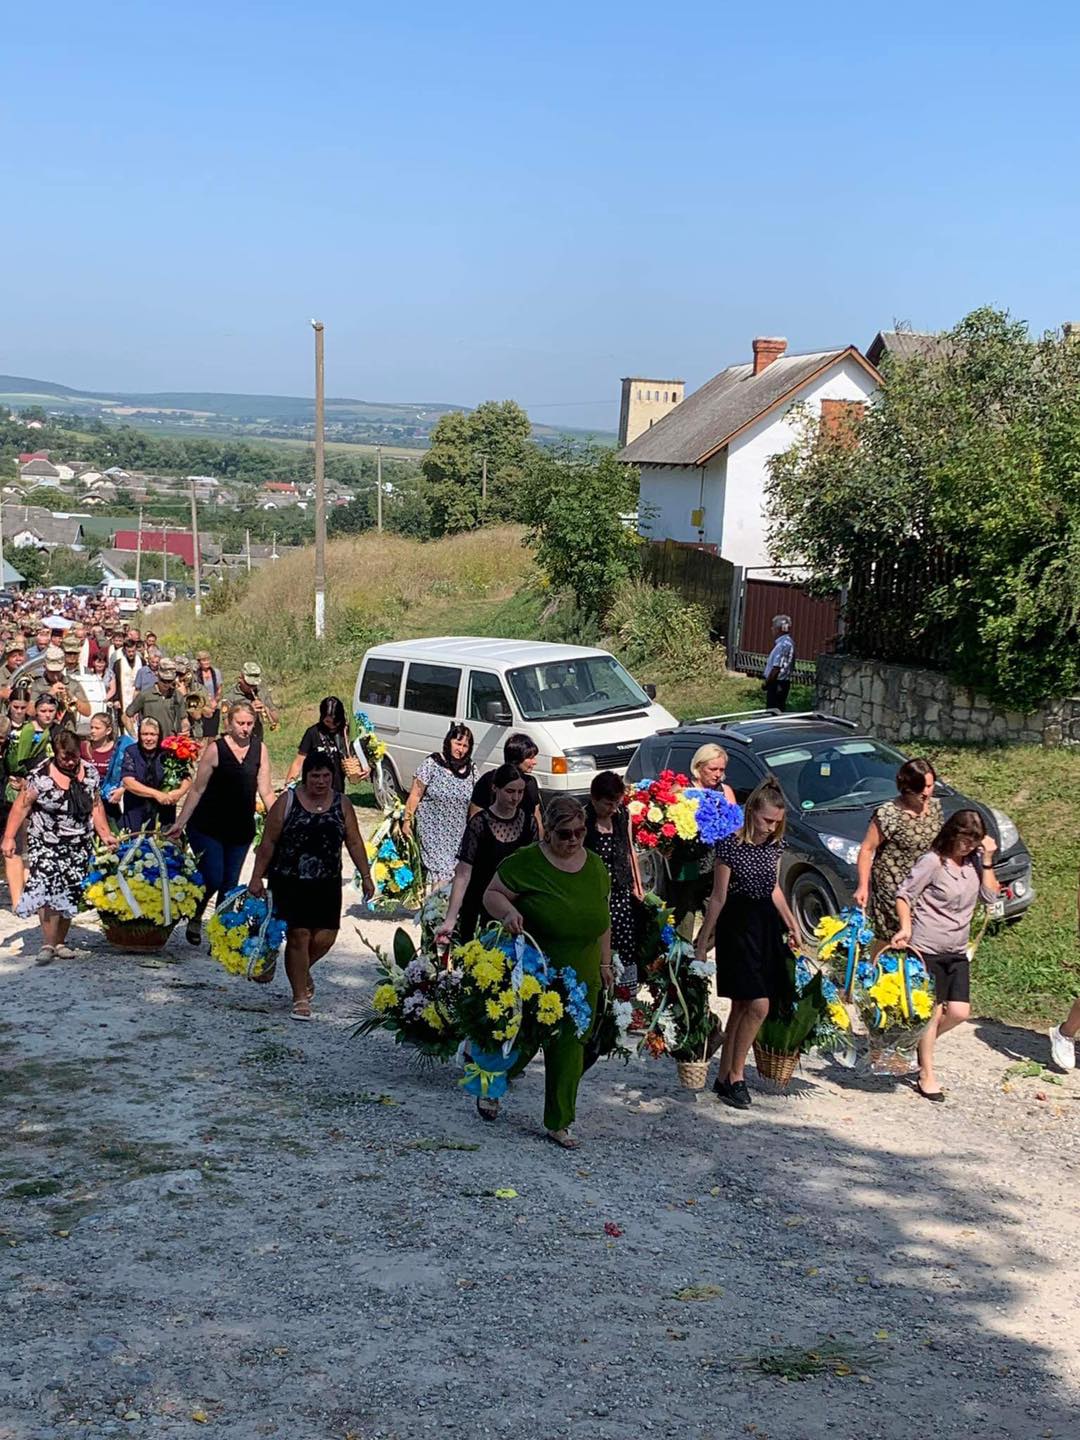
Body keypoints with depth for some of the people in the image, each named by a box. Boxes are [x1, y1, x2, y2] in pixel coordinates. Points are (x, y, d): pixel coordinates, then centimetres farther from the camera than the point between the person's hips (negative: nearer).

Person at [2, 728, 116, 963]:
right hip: (46, 844, -4)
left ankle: (60, 942, 16)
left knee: (70, 895, 4)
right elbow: (21, 807, -8)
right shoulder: (41, 777, -11)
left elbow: (96, 806, 12)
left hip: (78, 846, 4)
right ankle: (48, 944, -14)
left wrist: (105, 834, 5)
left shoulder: (89, 772, 3)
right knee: (47, 889, -17)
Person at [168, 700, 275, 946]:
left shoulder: (260, 750, 2)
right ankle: (195, 918, 17)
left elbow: (266, 791, 5)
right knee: (212, 879, -10)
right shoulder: (215, 750, -8)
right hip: (208, 826, -4)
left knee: (230, 885, 8)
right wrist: (180, 823, -5)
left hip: (242, 829, 4)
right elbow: (197, 790, -3)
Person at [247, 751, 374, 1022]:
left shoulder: (341, 804, 5)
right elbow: (268, 842, -1)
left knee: (325, 936, -2)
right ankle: (300, 997, 6)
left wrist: (365, 875, 4)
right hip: (289, 882, -3)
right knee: (298, 935, -6)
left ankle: (302, 971, 31)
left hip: (327, 883, 3)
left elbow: (354, 842, 9)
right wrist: (257, 877, -4)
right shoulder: (287, 802, -2)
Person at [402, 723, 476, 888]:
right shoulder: (432, 764, -7)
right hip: (432, 829, -4)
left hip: (456, 834, 4)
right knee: (441, 868, -12)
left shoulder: (471, 769, 5)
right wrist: (407, 819, -8)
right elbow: (415, 794, -6)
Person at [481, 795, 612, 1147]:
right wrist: (507, 911, -26)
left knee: (570, 1046, 4)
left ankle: (559, 1122, 15)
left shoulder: (595, 866, 8)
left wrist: (604, 962, 17)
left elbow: (603, 918, 17)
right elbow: (491, 893, -5)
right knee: (525, 1037, 2)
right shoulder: (526, 862, -10)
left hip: (581, 979, 5)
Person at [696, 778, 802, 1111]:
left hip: (766, 924, 7)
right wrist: (703, 942, -7)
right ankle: (736, 1077, 1)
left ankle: (725, 1078, 17)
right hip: (738, 925, -6)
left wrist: (792, 924, 18)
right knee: (758, 1005, -12)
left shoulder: (775, 844, 5)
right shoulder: (730, 845, -14)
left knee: (742, 1006, 9)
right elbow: (718, 898, -10)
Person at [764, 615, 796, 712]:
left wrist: (767, 682, -13)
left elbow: (777, 667, -23)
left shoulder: (782, 644, -19)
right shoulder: (789, 642, 12)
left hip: (777, 683, -10)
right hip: (783, 683, 10)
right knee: (779, 710, 14)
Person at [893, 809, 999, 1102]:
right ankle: (926, 1076, 14)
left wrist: (987, 861, -8)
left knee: (959, 1012, 0)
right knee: (933, 1012, 0)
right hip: (927, 949, -6)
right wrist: (906, 926, -24)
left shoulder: (974, 860, 5)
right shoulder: (933, 862, -13)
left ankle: (920, 1043, 28)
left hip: (957, 951, 6)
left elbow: (990, 896, 0)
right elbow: (904, 895, -10)